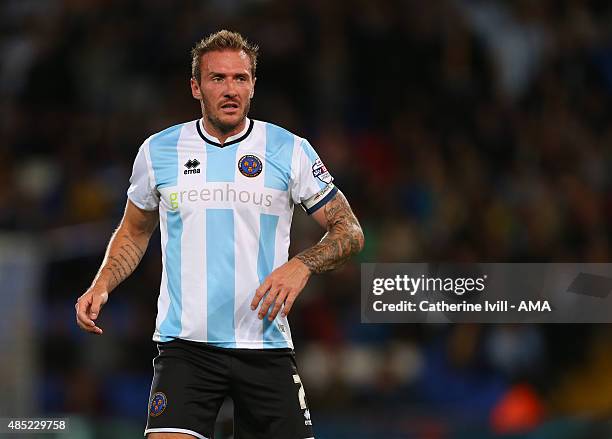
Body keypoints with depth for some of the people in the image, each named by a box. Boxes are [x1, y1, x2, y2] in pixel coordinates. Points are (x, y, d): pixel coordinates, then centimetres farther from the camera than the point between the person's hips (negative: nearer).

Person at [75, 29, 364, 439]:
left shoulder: (291, 150, 1)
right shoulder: (158, 151, 6)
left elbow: (350, 232, 4)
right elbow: (134, 232, 21)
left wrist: (302, 265, -15)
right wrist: (101, 286, 4)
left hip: (266, 344, 0)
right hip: (185, 347, 0)